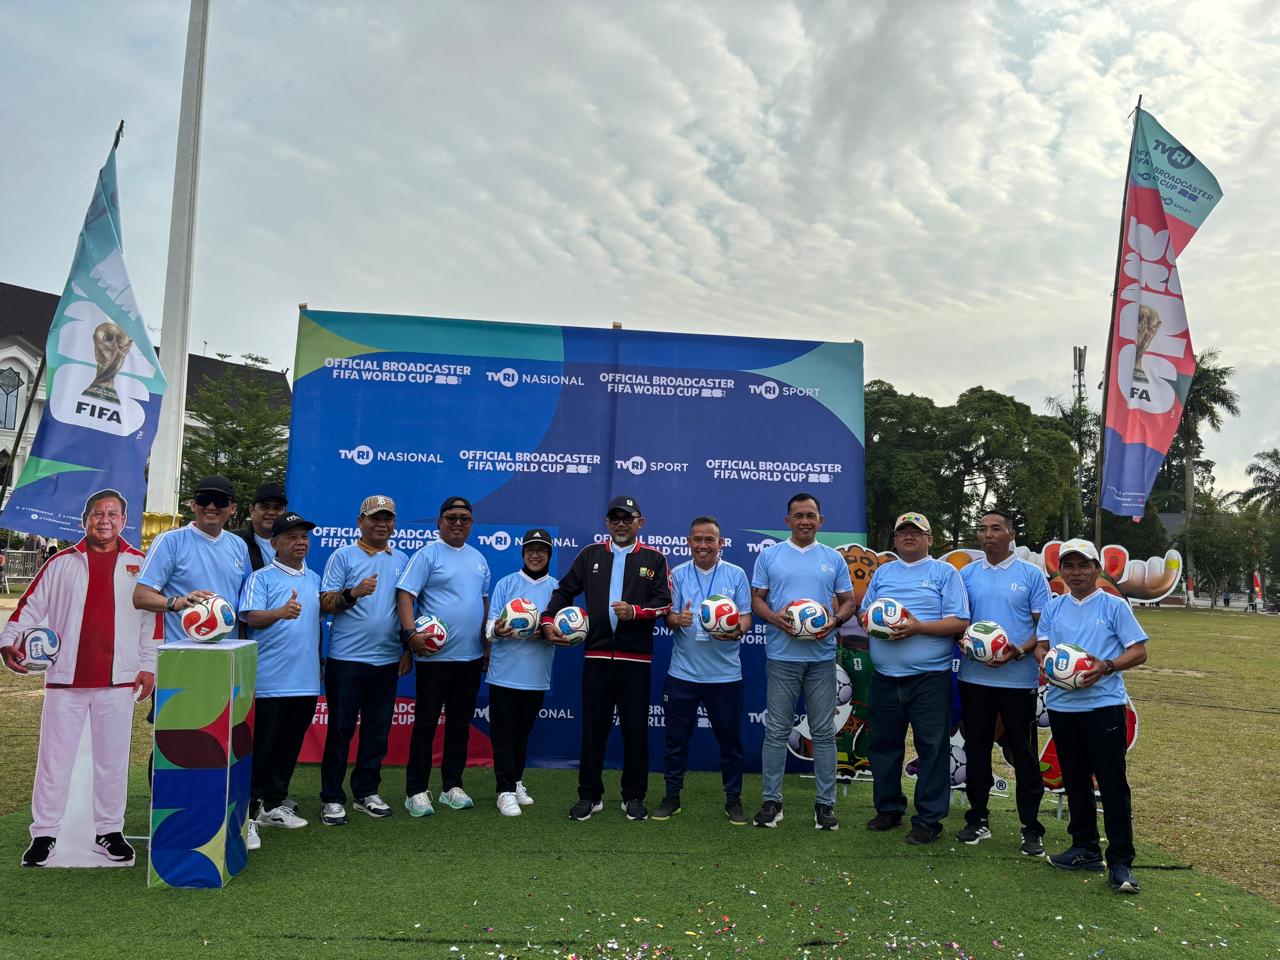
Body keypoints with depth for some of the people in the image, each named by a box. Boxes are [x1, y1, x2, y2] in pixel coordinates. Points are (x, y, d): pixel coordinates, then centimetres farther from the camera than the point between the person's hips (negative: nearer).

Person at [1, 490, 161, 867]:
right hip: (65, 678, 0)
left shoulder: (139, 564, 6)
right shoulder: (62, 563, 6)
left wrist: (149, 666, 1)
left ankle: (109, 831, 20)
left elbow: (152, 617, 5)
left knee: (112, 759, 8)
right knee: (55, 758, 6)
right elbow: (31, 605, 6)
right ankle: (44, 833, 19)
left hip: (117, 680, 0)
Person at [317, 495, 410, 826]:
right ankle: (332, 798, 12)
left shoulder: (402, 560, 11)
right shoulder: (343, 556, 0)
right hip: (346, 658, -4)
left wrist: (408, 650, 9)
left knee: (378, 730, 11)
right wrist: (352, 593, -24)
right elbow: (325, 603, -6)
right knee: (340, 729, 2)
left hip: (387, 660, 4)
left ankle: (366, 792, 24)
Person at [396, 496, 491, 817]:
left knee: (460, 724, 13)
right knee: (426, 724, 1)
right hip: (435, 655, -6)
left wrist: (486, 644, 17)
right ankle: (416, 791, 12)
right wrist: (411, 632, -25)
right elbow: (405, 594, -13)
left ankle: (452, 786, 24)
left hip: (471, 657, 6)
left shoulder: (478, 558, 13)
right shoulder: (427, 554, -6)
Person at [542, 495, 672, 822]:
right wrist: (548, 620, 0)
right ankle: (590, 795, 19)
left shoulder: (654, 558, 4)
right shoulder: (591, 554, 10)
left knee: (635, 729, 5)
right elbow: (564, 590, 13)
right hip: (596, 656, 2)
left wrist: (635, 611, -18)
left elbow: (665, 601, -2)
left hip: (636, 659, -1)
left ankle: (634, 797, 20)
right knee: (593, 727, 7)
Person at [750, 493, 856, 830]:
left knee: (824, 732, 6)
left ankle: (825, 803, 16)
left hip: (822, 656, 1)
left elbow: (848, 601, 10)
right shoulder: (769, 556, 5)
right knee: (776, 731, 4)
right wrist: (775, 617, -16)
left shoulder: (834, 559, 9)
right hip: (781, 655, -1)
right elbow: (756, 599, 4)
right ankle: (772, 801, 14)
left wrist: (835, 621, -11)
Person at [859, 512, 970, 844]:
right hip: (885, 677, 5)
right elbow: (863, 613, 16)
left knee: (932, 748, 1)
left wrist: (918, 627, -18)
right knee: (883, 745, 12)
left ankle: (929, 818, 12)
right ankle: (888, 808, 27)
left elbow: (960, 622, -6)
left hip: (929, 677, -4)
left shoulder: (945, 573, 2)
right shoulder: (882, 573, 16)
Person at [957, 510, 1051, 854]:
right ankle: (978, 819, 25)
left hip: (1019, 678, -3)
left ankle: (1031, 828, 16)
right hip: (975, 677, 3)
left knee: (1023, 754, 4)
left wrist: (1021, 650, -18)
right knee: (976, 750, 12)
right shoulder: (967, 574, 8)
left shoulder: (1031, 575, 0)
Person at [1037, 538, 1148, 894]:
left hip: (1104, 704, -4)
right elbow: (1041, 645, 12)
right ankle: (1085, 848, 27)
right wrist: (1045, 658, -11)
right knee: (1075, 781, 14)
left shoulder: (1114, 606, -1)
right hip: (1061, 704, 5)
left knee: (1112, 782, -4)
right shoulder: (1053, 607, 11)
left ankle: (1120, 862, 4)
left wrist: (1106, 667, -19)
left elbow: (1139, 651, -3)